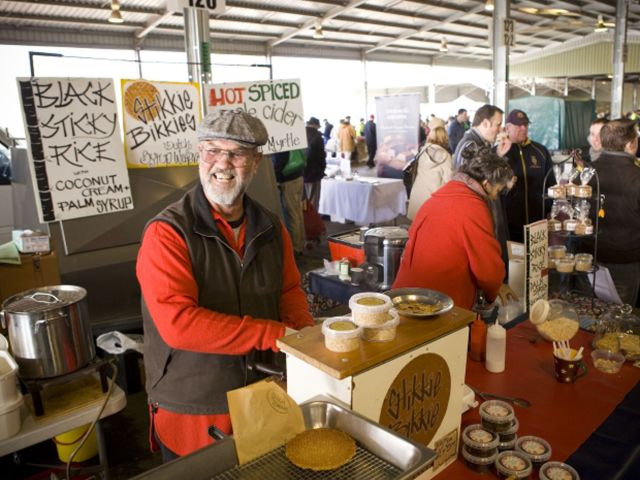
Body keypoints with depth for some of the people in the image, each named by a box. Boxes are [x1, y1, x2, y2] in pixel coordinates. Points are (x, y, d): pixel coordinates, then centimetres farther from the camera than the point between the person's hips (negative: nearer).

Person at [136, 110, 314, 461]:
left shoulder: (271, 228, 0)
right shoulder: (166, 233, -17)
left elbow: (290, 291, 8)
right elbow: (178, 324, -26)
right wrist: (274, 334, -24)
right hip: (192, 414, -5)